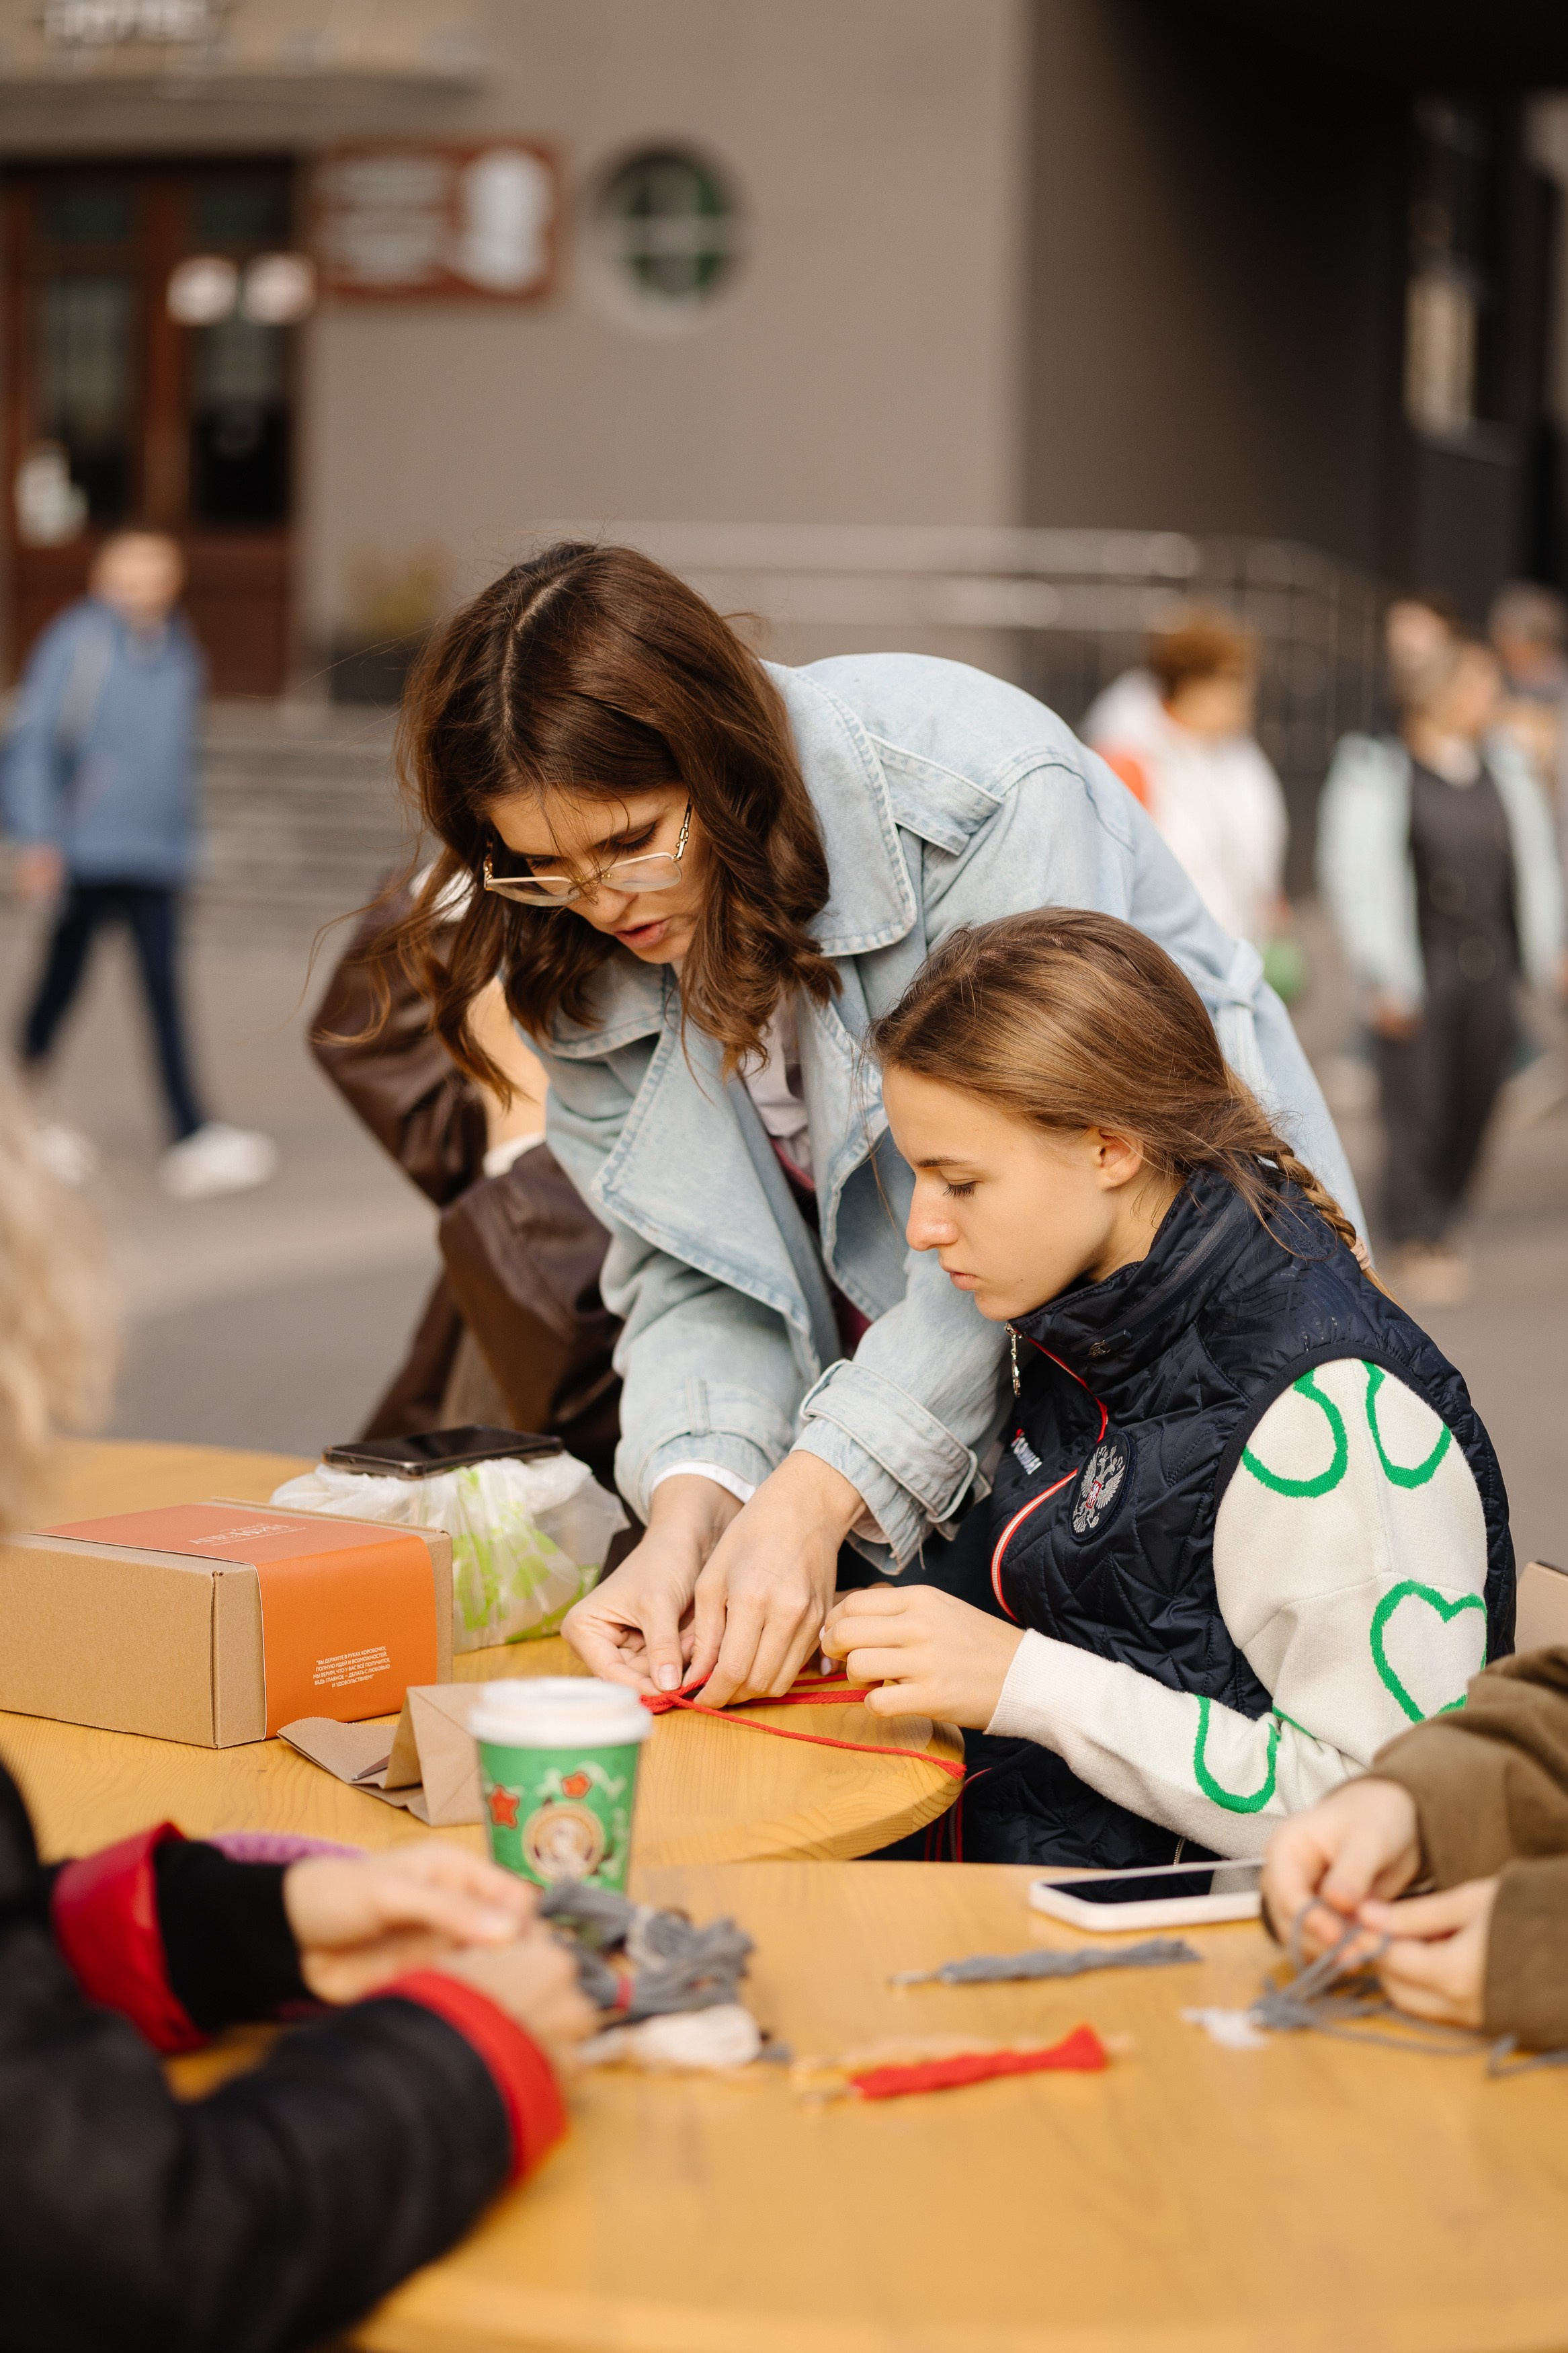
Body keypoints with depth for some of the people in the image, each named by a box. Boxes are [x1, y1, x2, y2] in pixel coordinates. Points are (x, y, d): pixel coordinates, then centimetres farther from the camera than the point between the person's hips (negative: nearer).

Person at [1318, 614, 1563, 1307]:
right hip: (1420, 968, -5)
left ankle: (1439, 1225, 26)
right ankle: (1417, 1245, 9)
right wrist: (1384, 976, -10)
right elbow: (1355, 875, -8)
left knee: (1476, 1100, 8)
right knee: (1417, 1106, -2)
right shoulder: (1373, 773, -8)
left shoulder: (1503, 767, 9)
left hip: (1489, 964, 5)